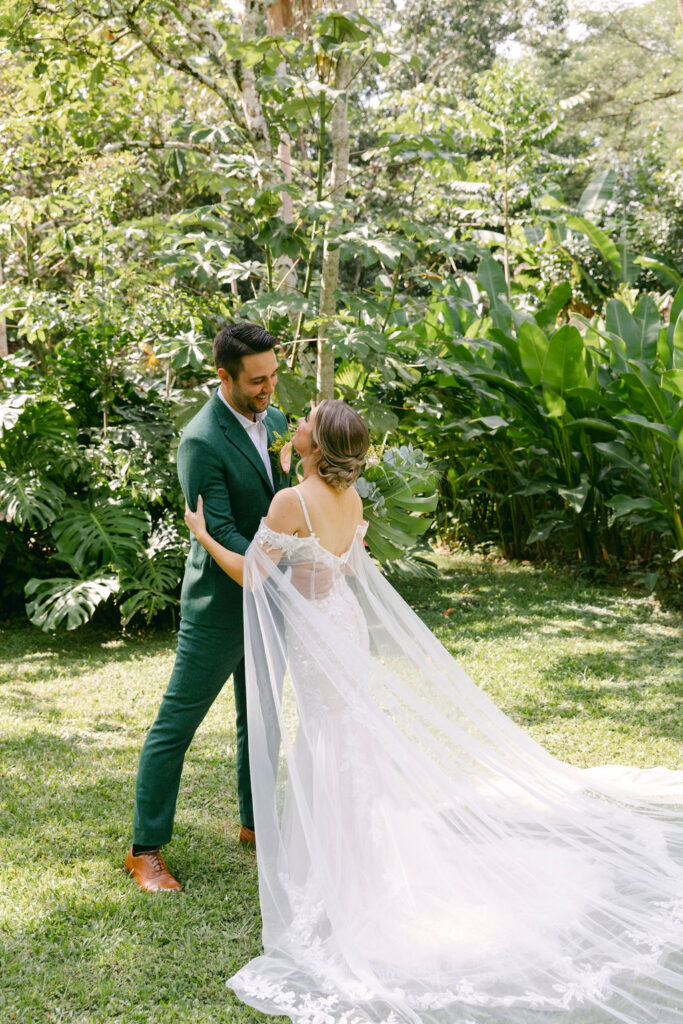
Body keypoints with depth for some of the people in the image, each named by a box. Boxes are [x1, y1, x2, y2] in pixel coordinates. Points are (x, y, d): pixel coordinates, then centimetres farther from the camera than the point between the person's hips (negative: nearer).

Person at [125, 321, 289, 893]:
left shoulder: (273, 422, 5)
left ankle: (255, 823, 36)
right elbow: (220, 535, -23)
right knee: (176, 723, 1)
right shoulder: (202, 442, -20)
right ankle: (146, 849, 12)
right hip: (222, 605, -8)